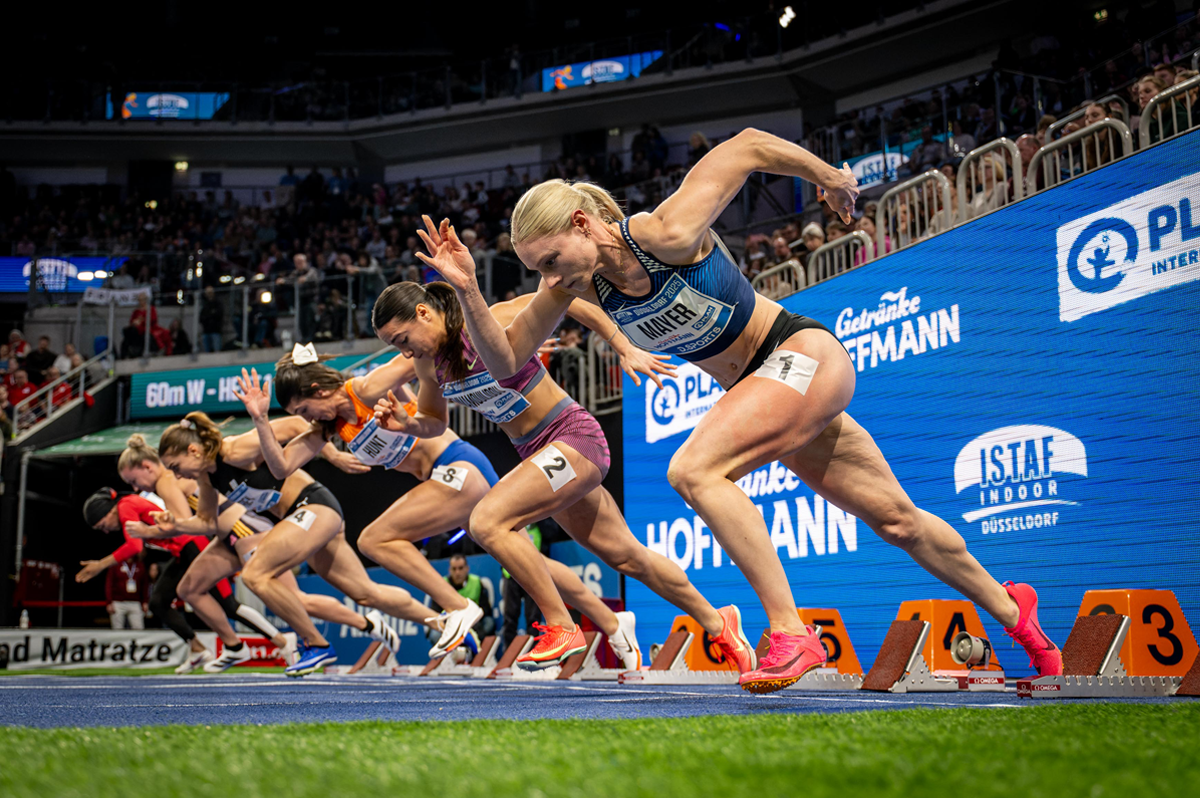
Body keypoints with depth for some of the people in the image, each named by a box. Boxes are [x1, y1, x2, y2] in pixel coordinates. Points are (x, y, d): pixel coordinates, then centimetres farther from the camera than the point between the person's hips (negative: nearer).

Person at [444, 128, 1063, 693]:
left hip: (804, 355, -8)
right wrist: (467, 290, -16)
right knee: (894, 519, 17)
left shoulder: (668, 233, -25)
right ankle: (1010, 609, 37)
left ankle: (790, 634, -23)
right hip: (762, 389, 8)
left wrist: (828, 175, -1)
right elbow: (504, 360, -2)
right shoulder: (577, 284, -6)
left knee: (694, 471, -27)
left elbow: (749, 145, -14)